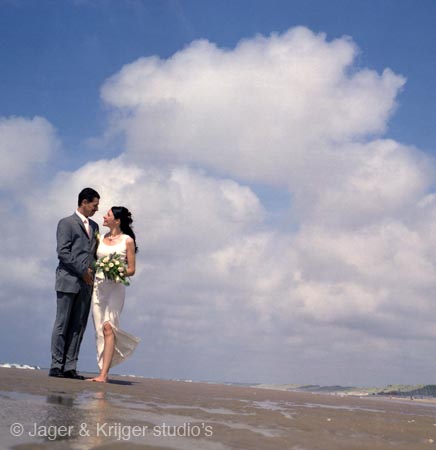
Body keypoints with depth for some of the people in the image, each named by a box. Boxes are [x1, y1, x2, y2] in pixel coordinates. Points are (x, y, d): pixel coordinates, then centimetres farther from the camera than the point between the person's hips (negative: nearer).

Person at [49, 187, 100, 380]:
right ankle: (56, 365, 0)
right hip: (68, 280, -6)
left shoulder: (94, 226, 21)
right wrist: (82, 270, -12)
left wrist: (94, 272, 4)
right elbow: (63, 252, -9)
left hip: (86, 283, 6)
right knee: (62, 324, -4)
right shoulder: (66, 223, 1)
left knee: (79, 326, 2)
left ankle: (70, 367, 3)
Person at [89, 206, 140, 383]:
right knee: (100, 329, 2)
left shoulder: (127, 240, 1)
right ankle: (103, 370, 10)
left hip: (115, 287, -5)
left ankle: (103, 374, -17)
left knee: (108, 327, -15)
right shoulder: (100, 239, 14)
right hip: (98, 286, 5)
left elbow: (131, 270, 1)